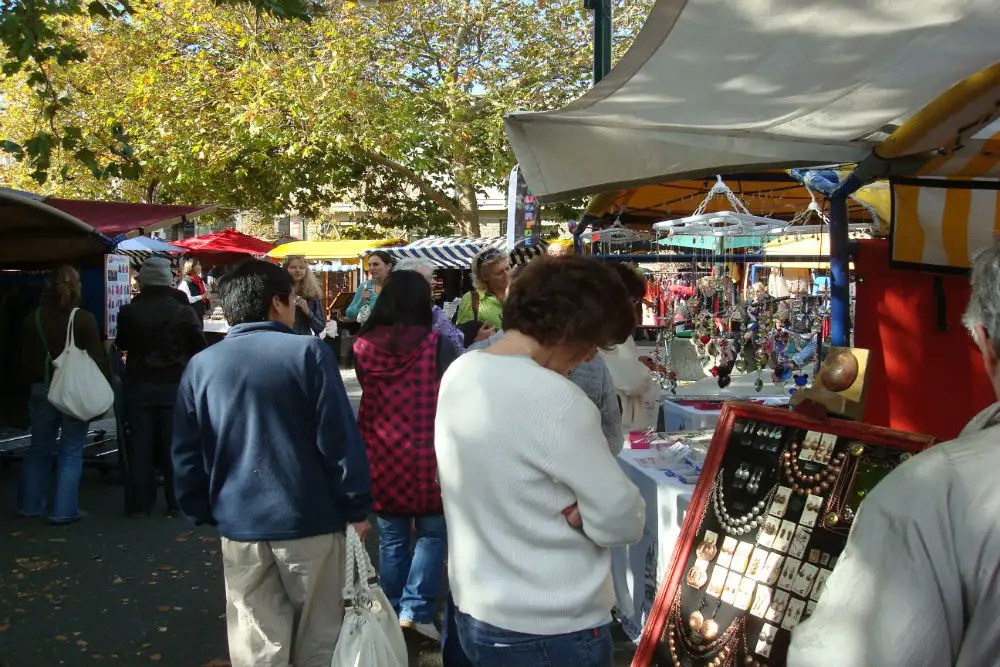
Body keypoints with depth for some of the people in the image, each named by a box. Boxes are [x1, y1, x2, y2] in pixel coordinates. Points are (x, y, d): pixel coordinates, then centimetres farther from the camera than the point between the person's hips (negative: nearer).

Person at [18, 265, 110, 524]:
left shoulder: (34, 319, 2)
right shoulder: (83, 319, -12)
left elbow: (26, 358, 9)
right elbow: (97, 357, -12)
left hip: (42, 390, 4)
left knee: (39, 448, 17)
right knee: (71, 451, 3)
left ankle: (30, 504, 26)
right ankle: (64, 510, 3)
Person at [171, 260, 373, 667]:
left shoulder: (201, 366, 3)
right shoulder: (307, 352, -9)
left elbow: (186, 455, 6)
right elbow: (340, 439, -11)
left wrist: (202, 513, 17)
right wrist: (357, 507, -2)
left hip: (239, 526, 3)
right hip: (310, 519, -3)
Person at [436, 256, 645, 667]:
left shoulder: (459, 373, -1)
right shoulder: (553, 400, -26)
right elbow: (623, 522, -20)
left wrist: (556, 505, -3)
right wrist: (577, 510, -4)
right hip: (551, 631, -7)